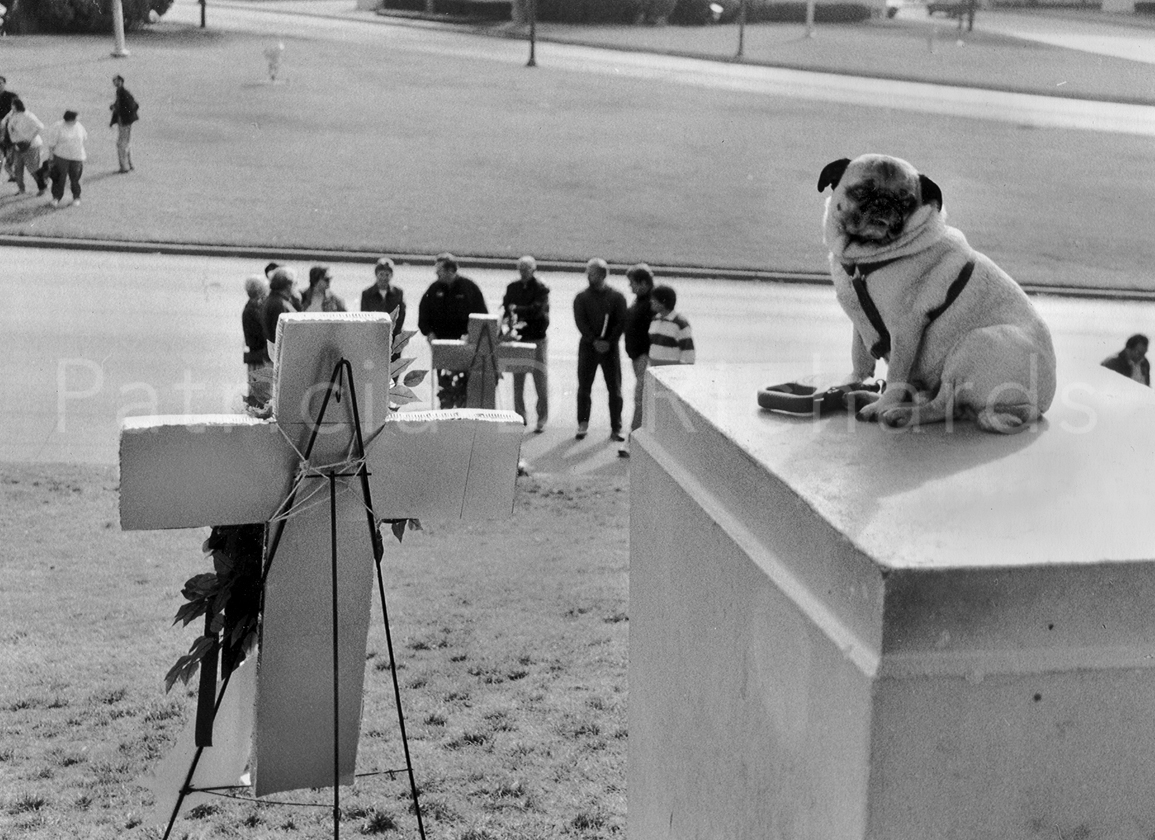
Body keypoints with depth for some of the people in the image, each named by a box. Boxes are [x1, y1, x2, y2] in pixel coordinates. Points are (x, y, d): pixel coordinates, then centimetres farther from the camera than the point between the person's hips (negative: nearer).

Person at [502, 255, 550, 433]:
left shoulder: (541, 289, -5)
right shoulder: (512, 288, 10)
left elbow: (537, 309, -18)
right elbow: (506, 307, 8)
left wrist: (517, 310, -17)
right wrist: (510, 321, -11)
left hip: (536, 339, -4)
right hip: (518, 338, 4)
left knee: (541, 381, -1)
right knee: (517, 382, 7)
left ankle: (542, 420, 5)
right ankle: (520, 417, 16)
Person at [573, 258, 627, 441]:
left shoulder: (617, 297, 2)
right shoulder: (582, 297, 3)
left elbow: (621, 322, -3)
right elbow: (580, 322, -5)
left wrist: (609, 342, -16)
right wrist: (594, 341, -17)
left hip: (610, 348, -1)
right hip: (588, 347, 1)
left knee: (615, 390, 0)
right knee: (584, 388, 2)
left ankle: (615, 429, 6)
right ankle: (583, 425, 12)